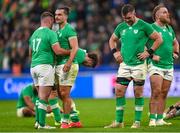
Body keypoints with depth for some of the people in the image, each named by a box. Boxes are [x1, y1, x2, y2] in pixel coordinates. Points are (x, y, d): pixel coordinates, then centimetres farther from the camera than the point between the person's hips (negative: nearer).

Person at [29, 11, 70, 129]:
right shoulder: (50, 33, -8)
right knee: (44, 97, -7)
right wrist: (71, 52, -4)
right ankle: (42, 124, -8)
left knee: (40, 96, 14)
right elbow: (58, 51, -16)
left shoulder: (34, 34, 16)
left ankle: (38, 121, 11)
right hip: (45, 65, -8)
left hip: (34, 66, 8)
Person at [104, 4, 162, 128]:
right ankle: (119, 121, 6)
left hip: (139, 64, -4)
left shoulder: (143, 26, -6)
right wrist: (115, 52, 9)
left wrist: (149, 52, -9)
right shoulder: (121, 27, 8)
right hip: (124, 64, 4)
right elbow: (112, 40, 25)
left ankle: (137, 121, 9)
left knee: (138, 92, 1)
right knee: (119, 90, -1)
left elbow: (159, 39, -2)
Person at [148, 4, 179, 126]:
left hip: (169, 66, 7)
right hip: (156, 65, -7)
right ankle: (152, 119, -11)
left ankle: (160, 119, 11)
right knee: (156, 92, -14)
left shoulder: (169, 29, 15)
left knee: (164, 93, 6)